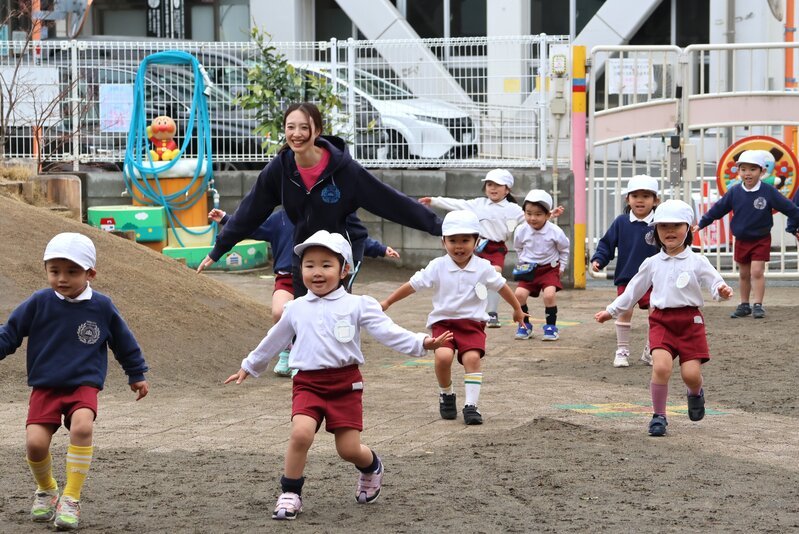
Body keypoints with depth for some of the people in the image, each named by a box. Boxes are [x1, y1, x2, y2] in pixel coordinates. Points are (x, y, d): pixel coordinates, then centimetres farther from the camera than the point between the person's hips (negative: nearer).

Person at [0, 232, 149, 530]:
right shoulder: (38, 303, -3)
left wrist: (137, 375, 23)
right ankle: (46, 490, 17)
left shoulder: (101, 307, 0)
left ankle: (71, 499, -16)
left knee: (82, 427, -30)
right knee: (35, 442, -17)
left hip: (84, 385, -1)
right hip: (45, 386, 1)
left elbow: (124, 342, 15)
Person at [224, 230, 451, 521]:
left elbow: (388, 332, -9)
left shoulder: (357, 305, 0)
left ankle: (371, 467, 37)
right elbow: (273, 341, 26)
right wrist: (249, 366, 37)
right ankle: (290, 494, -4)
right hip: (307, 383, 2)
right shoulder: (295, 309, 10)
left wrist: (422, 342, -24)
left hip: (345, 382, -2)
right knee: (301, 433, -23)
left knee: (349, 449, -1)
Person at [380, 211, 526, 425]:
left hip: (472, 323, 1)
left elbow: (501, 287, 15)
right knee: (443, 356, -23)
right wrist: (387, 303, 5)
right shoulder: (437, 267, -3)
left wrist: (517, 309, 28)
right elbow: (413, 285, 3)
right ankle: (446, 395, 4)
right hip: (443, 322, 0)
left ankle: (471, 405, -14)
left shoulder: (483, 268, 0)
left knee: (472, 357, -22)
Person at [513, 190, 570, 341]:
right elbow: (518, 248, 12)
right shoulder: (521, 231, -11)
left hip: (550, 269, -2)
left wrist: (561, 266, 5)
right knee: (519, 293, -17)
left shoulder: (555, 232, -16)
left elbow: (564, 249, 4)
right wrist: (523, 263, 7)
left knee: (549, 294, -24)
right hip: (529, 270, 2)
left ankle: (551, 326, -4)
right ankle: (524, 325, 4)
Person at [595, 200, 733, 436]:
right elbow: (633, 291, 18)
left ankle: (696, 393, 31)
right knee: (661, 366, -20)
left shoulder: (697, 262, 1)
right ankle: (658, 415, -4)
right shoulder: (652, 264, 8)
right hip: (661, 320, 1)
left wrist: (722, 291, -31)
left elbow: (714, 283, -8)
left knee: (691, 373, -8)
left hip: (690, 320, -1)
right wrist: (611, 311, 22)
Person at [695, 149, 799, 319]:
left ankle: (758, 305, -1)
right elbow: (718, 209, 5)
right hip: (741, 240, 3)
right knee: (744, 274, 12)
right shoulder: (734, 192, -5)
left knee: (757, 272, -9)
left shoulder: (768, 192, -12)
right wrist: (701, 224, 8)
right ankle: (744, 305, 23)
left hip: (761, 240, -3)